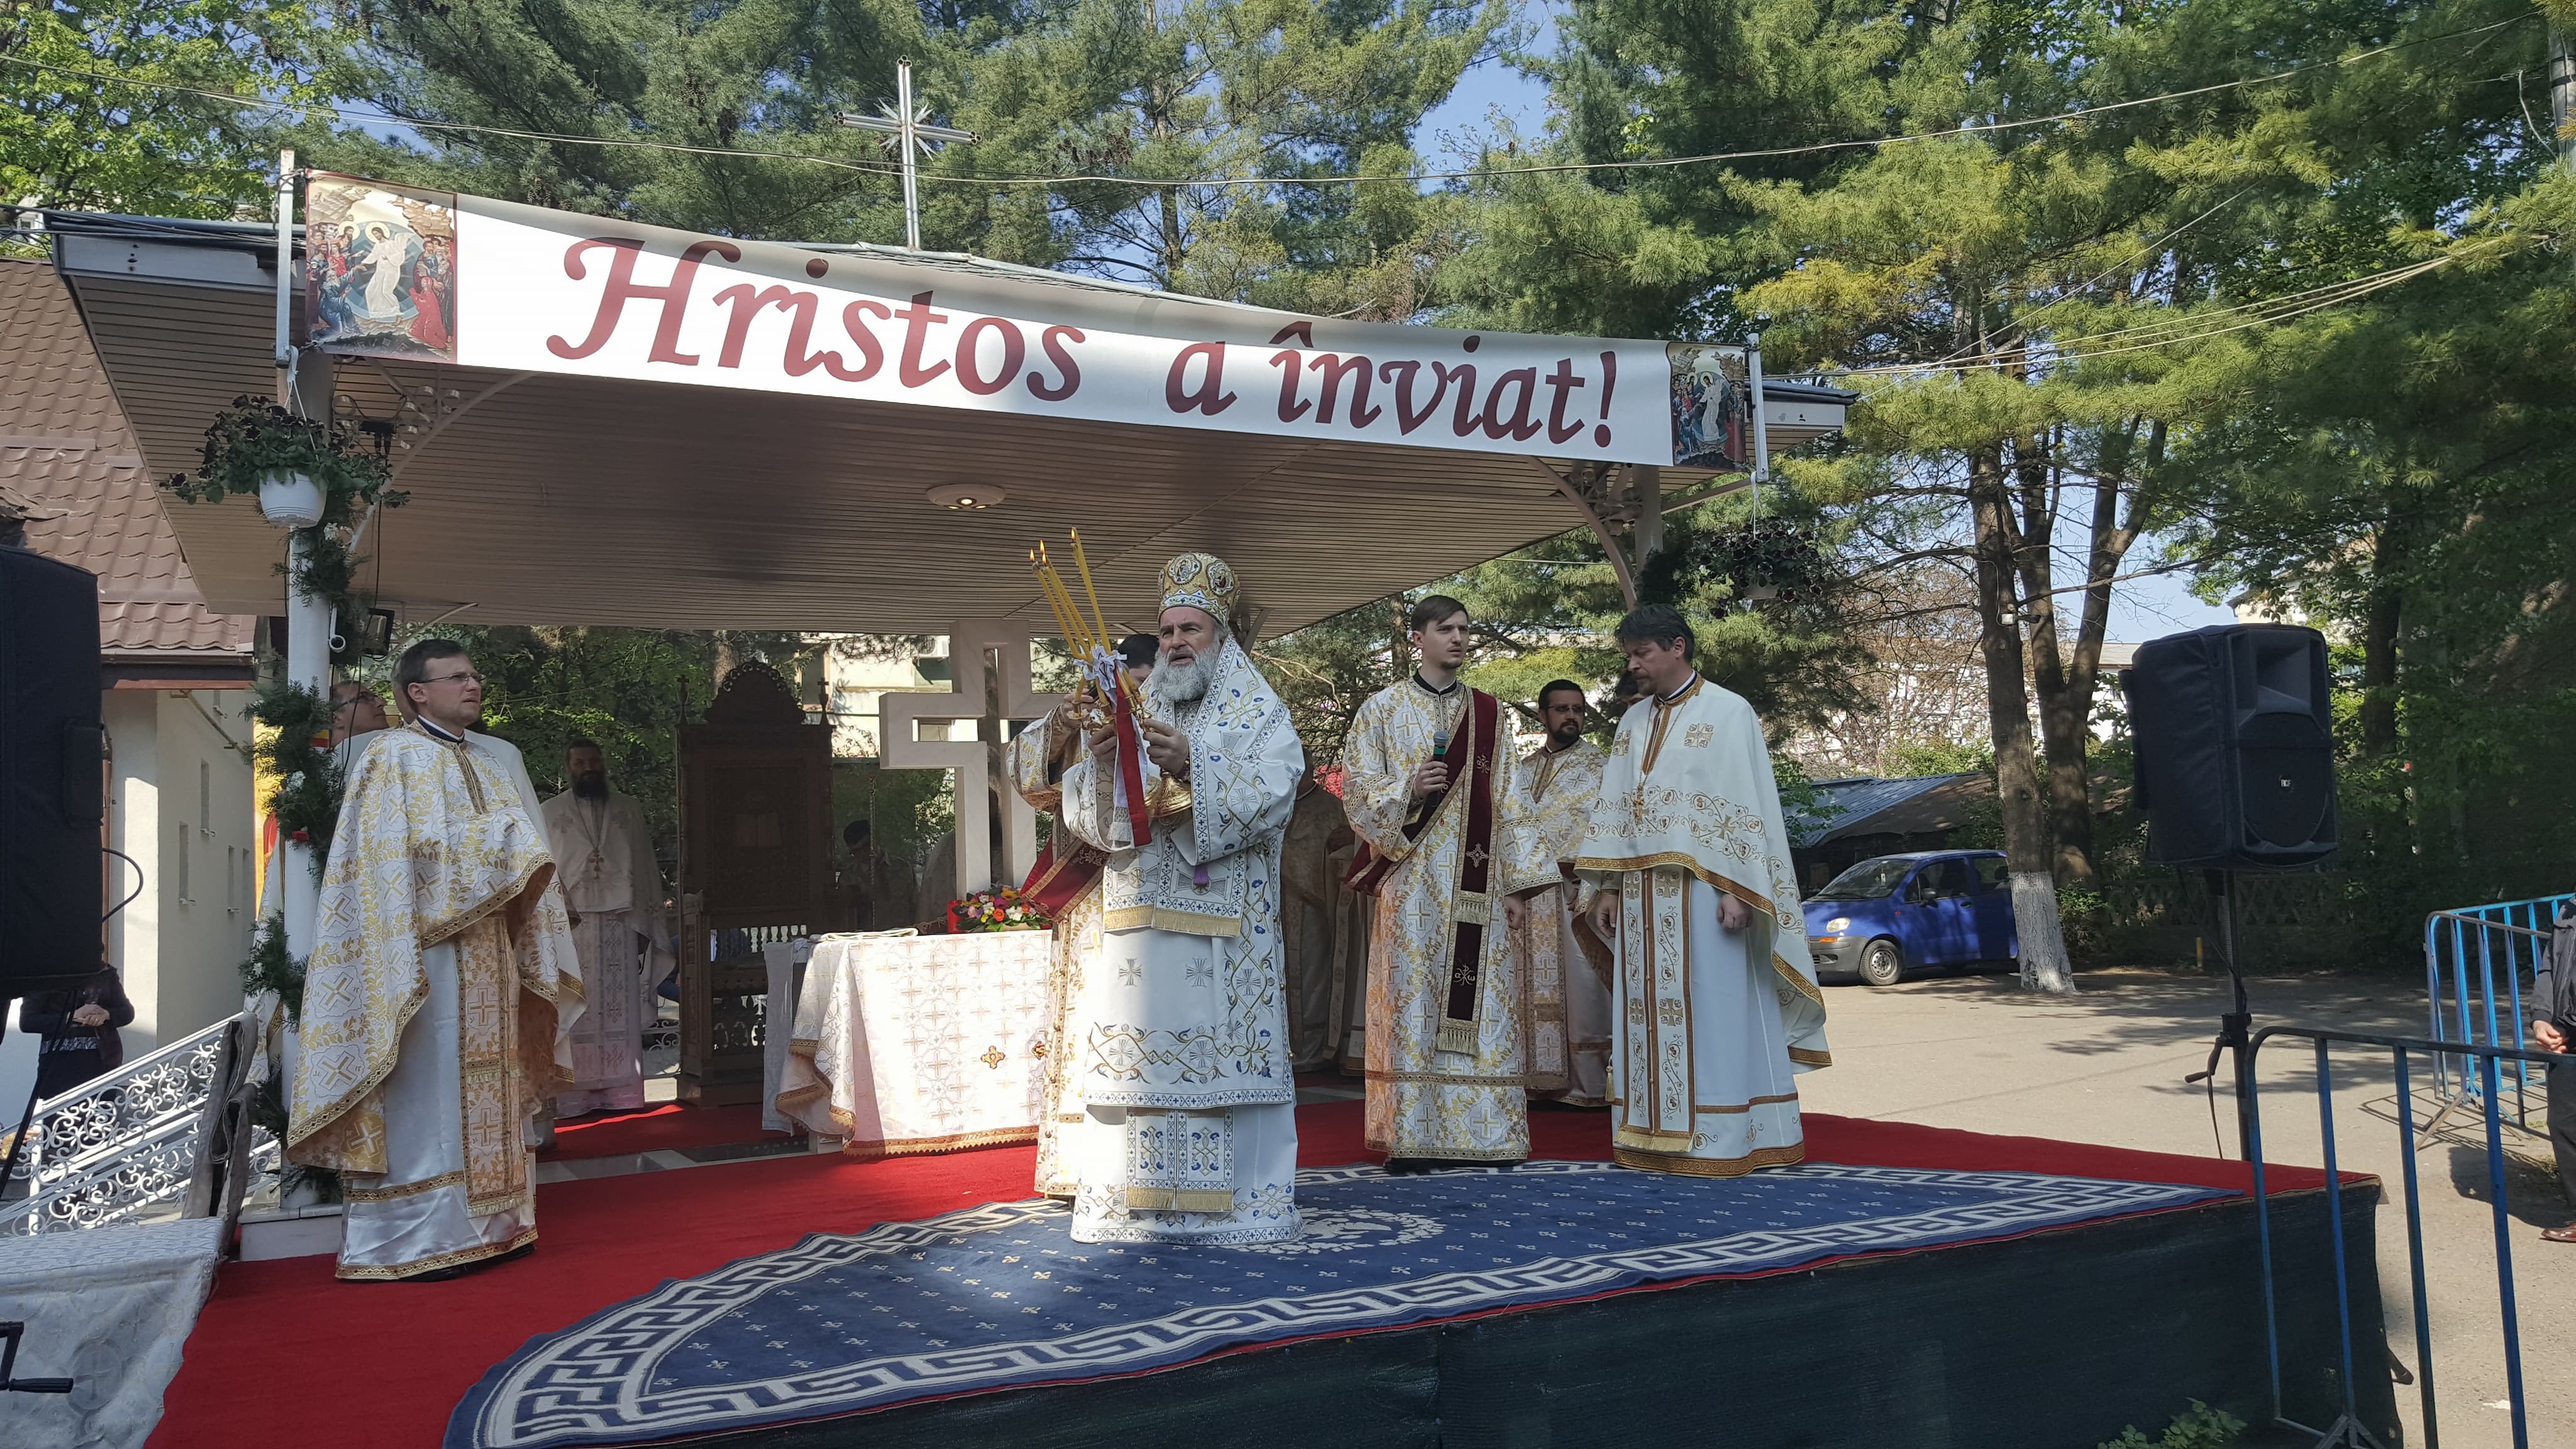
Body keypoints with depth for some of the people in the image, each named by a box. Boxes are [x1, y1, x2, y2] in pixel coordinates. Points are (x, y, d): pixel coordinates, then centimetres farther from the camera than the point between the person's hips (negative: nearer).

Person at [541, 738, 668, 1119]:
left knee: (621, 1011, 2)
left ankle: (619, 1092, 6)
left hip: (621, 925, 2)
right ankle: (574, 1096, -1)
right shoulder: (550, 813, 8)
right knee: (575, 1013, -3)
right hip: (571, 926, -2)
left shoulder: (629, 809, 13)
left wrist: (643, 926, 4)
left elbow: (645, 869, 11)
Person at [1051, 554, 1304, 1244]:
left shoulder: (1258, 714, 6)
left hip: (1223, 923, -3)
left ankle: (1232, 1199, 2)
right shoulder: (1135, 716, 17)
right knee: (1137, 1050, 0)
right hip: (1139, 921, 4)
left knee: (1219, 1048, -5)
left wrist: (1192, 765, -24)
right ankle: (1137, 1200, 6)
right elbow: (1084, 813, 9)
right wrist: (1100, 761, -12)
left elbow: (1271, 793, -11)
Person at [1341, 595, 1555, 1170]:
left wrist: (1516, 884, 6)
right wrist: (1408, 791, -17)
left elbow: (1507, 803, 12)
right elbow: (1358, 792, 2)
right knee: (1413, 1000, -5)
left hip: (1478, 882, 3)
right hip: (1413, 880, -2)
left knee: (1480, 1002, 0)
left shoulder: (1490, 714, 13)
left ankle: (1481, 1132, 6)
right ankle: (1410, 1136, -1)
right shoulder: (1384, 708, 6)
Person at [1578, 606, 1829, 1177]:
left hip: (1701, 886, -6)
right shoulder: (1633, 721, 15)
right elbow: (1614, 809, 14)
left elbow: (1748, 806, -8)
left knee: (1711, 1011, -4)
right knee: (1650, 1015, 5)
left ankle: (1720, 1138, 0)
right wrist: (1608, 887, 8)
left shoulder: (1728, 713, -3)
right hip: (1643, 892, 6)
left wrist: (1735, 890, -15)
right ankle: (1655, 1135, 9)